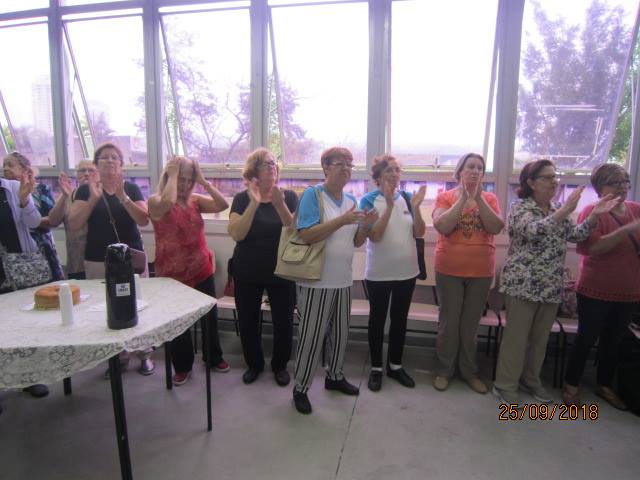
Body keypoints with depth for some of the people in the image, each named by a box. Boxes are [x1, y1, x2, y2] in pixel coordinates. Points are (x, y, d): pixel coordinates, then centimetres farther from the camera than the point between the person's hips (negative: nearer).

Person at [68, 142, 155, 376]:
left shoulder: (131, 188, 4)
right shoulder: (85, 190, 4)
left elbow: (144, 220, -8)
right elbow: (74, 224, -7)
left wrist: (123, 197, -20)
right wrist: (94, 197, -18)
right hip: (98, 262, 0)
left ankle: (145, 355, 14)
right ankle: (118, 358, 18)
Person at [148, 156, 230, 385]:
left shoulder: (195, 200, 3)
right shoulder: (155, 201, -9)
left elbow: (223, 205, -11)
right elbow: (167, 202, -33)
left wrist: (203, 181, -11)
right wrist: (172, 173, -21)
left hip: (202, 271, 4)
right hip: (172, 274, -3)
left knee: (210, 317, 16)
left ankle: (214, 357, 38)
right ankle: (182, 366, 32)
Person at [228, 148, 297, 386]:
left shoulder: (289, 196, -2)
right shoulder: (242, 198, -3)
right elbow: (236, 234, -16)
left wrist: (279, 205, -24)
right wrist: (254, 203, -22)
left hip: (281, 272, 0)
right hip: (247, 273, 1)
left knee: (283, 321, 6)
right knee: (247, 321, 10)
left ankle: (280, 365, 31)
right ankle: (254, 364, 35)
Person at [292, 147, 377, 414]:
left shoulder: (351, 200, 9)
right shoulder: (312, 195, -11)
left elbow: (356, 242, 12)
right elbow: (305, 235, -22)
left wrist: (365, 225, -9)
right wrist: (342, 220, -26)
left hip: (343, 280, 7)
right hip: (316, 280, -7)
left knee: (340, 332, 19)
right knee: (312, 336, 4)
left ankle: (334, 376, 39)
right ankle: (300, 387, 22)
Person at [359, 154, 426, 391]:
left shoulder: (407, 198, 1)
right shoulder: (369, 200, -9)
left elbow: (419, 233, -3)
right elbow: (375, 236, -19)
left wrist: (415, 207, -17)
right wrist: (389, 205, -26)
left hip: (407, 271, 4)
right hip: (379, 273, -4)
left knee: (400, 319, 15)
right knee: (377, 319, 9)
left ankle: (395, 365, 32)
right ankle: (376, 368, 24)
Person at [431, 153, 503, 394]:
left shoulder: (489, 198, 5)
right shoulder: (445, 197, -2)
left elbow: (496, 227, -10)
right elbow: (442, 226, -17)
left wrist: (478, 198, -16)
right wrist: (464, 198, -17)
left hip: (481, 272, 2)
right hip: (449, 270, -2)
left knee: (471, 323, 12)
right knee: (449, 322, 7)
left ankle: (469, 371, 28)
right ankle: (443, 370, 22)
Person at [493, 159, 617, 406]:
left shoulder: (558, 209, 13)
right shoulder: (520, 207, -8)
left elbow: (576, 235, 8)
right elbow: (534, 230, -25)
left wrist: (594, 215, -5)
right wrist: (566, 210, -28)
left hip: (551, 285, 7)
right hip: (523, 283, -6)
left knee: (541, 337, 15)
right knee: (517, 336, 0)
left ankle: (531, 379, 32)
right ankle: (505, 385, 12)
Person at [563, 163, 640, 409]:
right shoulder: (593, 211, -11)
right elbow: (590, 247, -25)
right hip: (596, 292, -5)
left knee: (613, 341, 18)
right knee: (586, 339, 5)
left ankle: (605, 386, 35)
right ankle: (571, 386, 20)